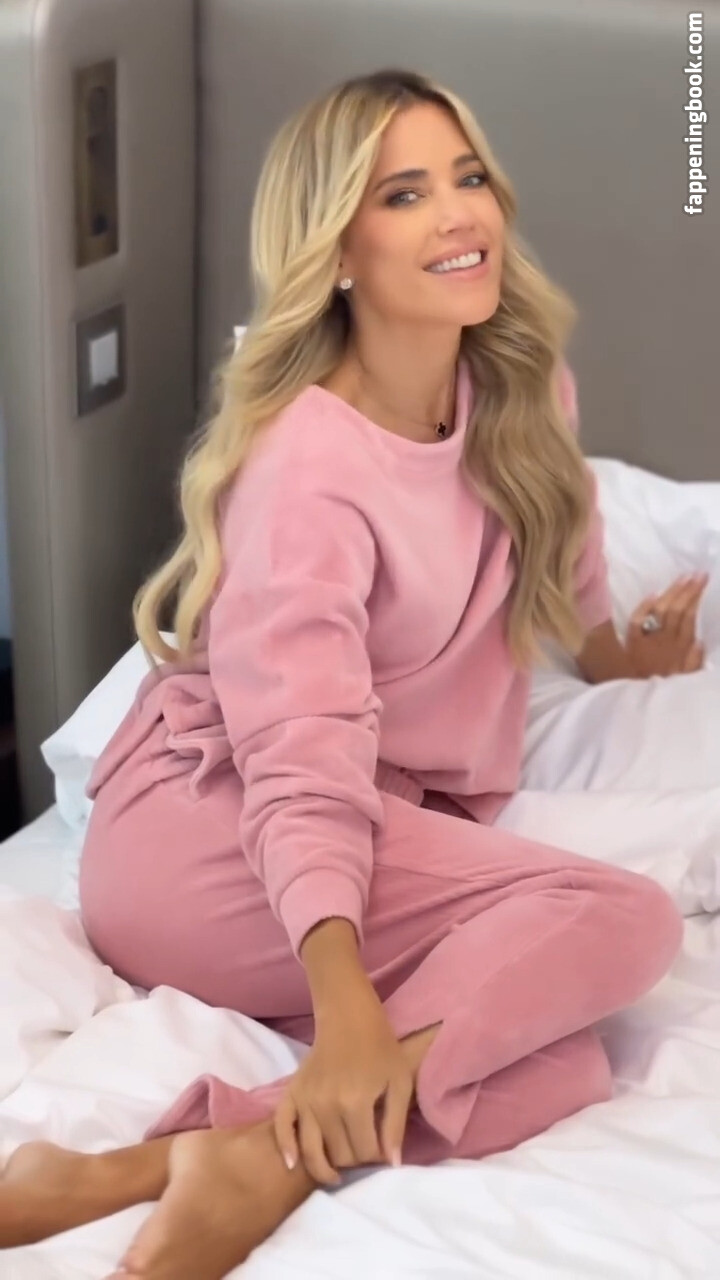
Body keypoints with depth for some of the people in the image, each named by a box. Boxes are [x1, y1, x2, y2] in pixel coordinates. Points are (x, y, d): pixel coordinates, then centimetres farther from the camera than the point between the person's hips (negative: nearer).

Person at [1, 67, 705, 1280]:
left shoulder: (522, 393, 2)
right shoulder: (305, 465, -20)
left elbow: (557, 547, 26)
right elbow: (303, 770, -30)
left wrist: (611, 652, 43)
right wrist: (348, 1008, -44)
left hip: (400, 829, 7)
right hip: (204, 827, -7)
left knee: (559, 1075, -23)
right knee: (620, 917, -26)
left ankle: (153, 1166, -34)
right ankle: (268, 1157, -35)